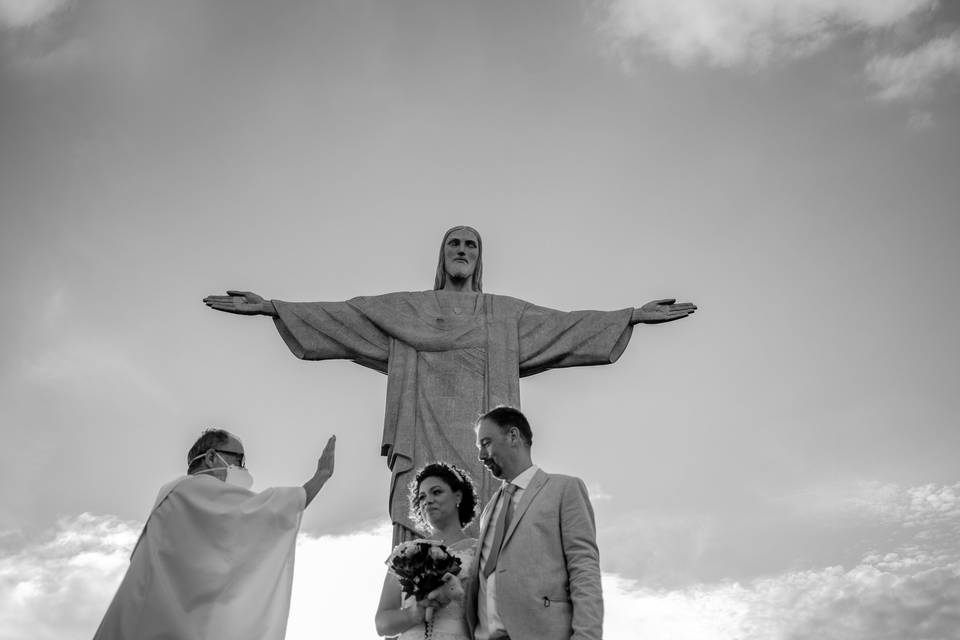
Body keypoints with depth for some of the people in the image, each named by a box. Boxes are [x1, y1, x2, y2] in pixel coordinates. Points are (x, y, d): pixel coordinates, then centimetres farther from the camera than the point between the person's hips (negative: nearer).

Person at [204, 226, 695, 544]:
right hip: (424, 435, 0)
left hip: (481, 440, 1)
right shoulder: (405, 309, 19)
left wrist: (635, 315, 8)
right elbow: (340, 315, 14)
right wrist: (270, 307, 6)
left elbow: (565, 324, 16)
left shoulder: (506, 314, 22)